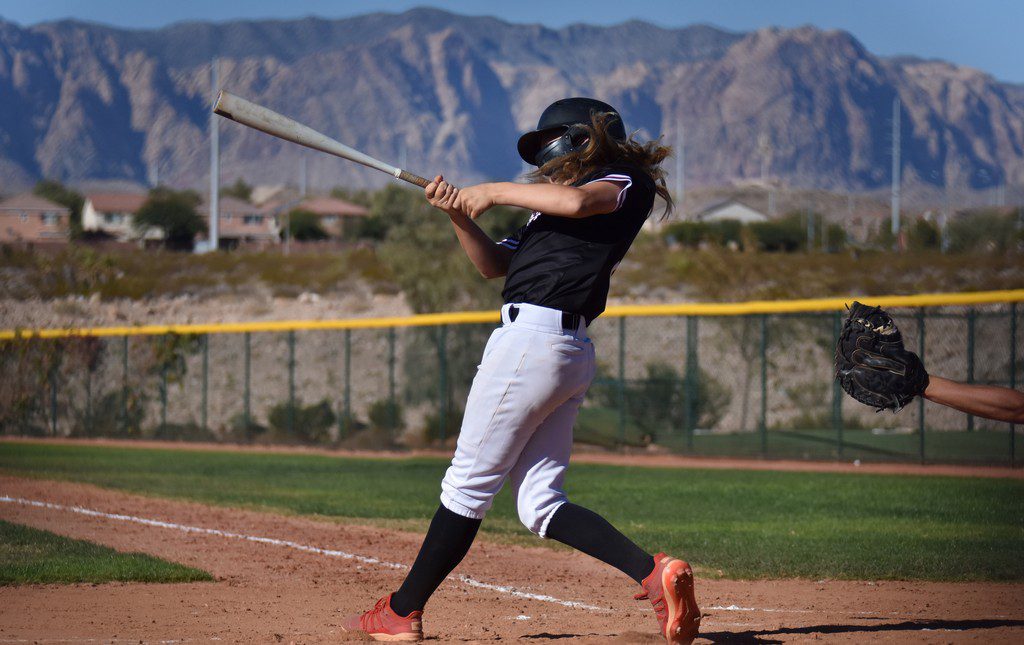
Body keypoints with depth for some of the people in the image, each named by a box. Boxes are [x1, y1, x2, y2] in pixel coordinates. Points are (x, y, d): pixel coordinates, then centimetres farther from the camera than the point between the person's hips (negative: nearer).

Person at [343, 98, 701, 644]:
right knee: (540, 504, 1)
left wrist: (494, 192, -9)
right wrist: (459, 214, 8)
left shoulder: (626, 183, 2)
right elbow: (494, 265, 24)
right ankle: (653, 573, -11)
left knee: (469, 483, -3)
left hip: (533, 337, -10)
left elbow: (576, 201, -20)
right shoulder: (552, 206, 28)